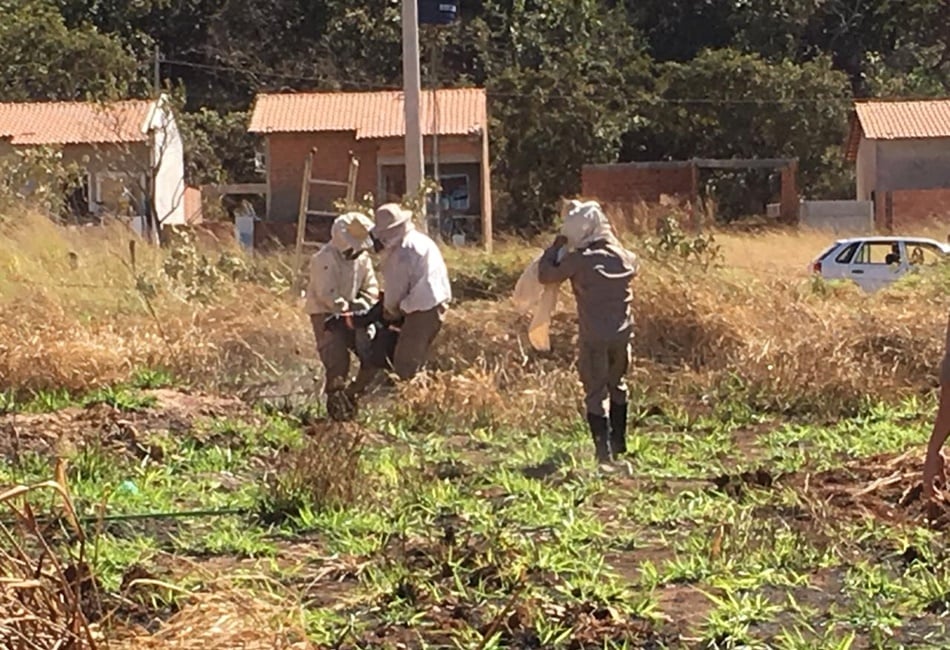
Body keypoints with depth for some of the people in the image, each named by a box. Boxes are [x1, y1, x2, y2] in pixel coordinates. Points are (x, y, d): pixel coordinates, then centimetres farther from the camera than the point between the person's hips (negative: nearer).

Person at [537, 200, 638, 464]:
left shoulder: (579, 259, -12)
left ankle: (604, 451, -3)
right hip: (622, 333, 5)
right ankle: (619, 444, 31)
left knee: (596, 392, 3)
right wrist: (612, 240, 24)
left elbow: (545, 276, -6)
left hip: (593, 336, -5)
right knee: (617, 386, 23)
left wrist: (557, 245, 4)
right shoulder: (623, 258, 2)